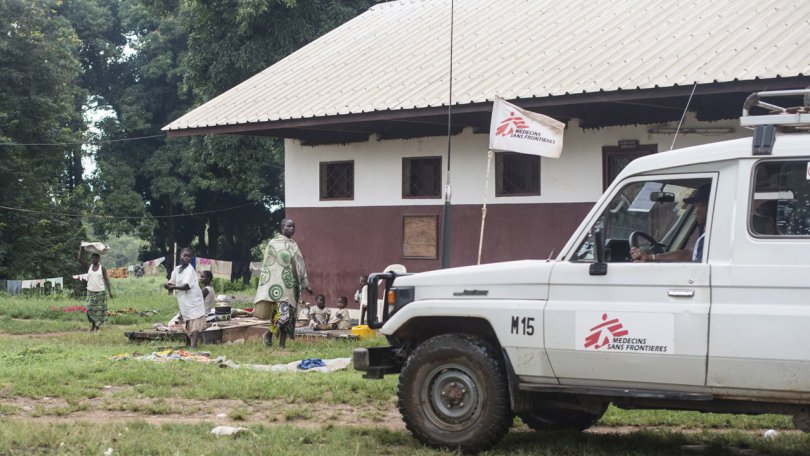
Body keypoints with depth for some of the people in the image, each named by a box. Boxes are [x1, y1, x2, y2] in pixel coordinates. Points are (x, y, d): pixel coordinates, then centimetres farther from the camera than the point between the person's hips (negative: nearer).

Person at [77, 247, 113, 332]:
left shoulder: (102, 268, 0)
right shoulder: (89, 267, 6)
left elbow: (106, 280, -2)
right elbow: (80, 259, -2)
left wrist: (110, 291, -9)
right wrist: (81, 248, -5)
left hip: (100, 292, -2)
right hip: (90, 291, 2)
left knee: (99, 310, -1)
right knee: (90, 309, -6)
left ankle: (98, 326, 9)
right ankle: (92, 324, 8)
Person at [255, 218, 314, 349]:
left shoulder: (294, 245, 16)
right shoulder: (273, 243, -1)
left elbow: (300, 266, 20)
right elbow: (267, 265, -3)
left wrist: (306, 285, 17)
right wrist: (266, 288, -8)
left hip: (292, 286, 6)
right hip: (279, 286, -6)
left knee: (290, 316, 3)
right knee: (282, 313, -17)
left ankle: (282, 345, 10)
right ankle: (269, 334, 7)